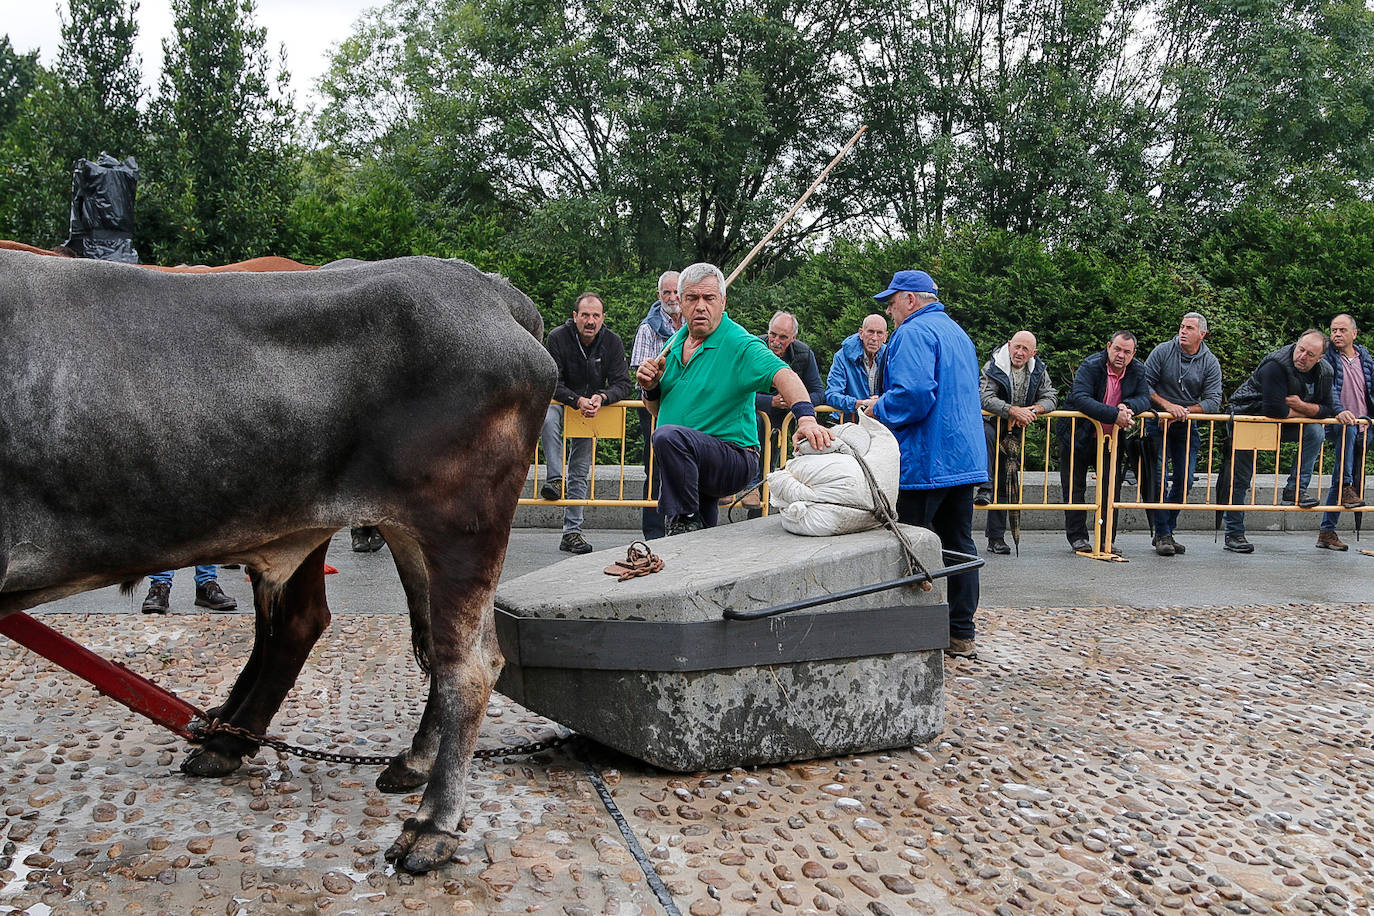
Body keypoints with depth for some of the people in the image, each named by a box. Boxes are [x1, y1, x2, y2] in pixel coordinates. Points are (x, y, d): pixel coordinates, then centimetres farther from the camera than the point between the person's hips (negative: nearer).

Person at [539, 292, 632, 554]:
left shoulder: (612, 342, -11)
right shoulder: (557, 337, -18)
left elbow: (622, 384, -13)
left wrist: (601, 397, -34)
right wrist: (577, 400, -37)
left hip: (593, 408, 2)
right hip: (560, 402, -2)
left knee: (580, 473, 2)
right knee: (548, 418, -39)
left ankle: (572, 532, 6)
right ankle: (554, 478, -37)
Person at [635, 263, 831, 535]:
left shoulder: (739, 344, -11)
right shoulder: (675, 343, 10)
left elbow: (782, 374, -30)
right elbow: (658, 412, 19)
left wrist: (806, 418, -48)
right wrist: (651, 387, -3)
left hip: (733, 458, -7)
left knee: (668, 435, -32)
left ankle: (684, 522, -18)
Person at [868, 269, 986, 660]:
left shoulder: (913, 333, -12)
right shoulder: (958, 332, 20)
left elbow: (914, 393, -26)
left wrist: (880, 408, -7)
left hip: (925, 461, -9)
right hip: (966, 457, 9)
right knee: (959, 544, 12)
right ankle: (961, 635, 17)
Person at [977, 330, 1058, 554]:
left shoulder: (1039, 371, 1)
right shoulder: (993, 367, -14)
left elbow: (1051, 397, -1)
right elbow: (986, 398, -25)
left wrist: (1032, 410, -22)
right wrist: (1014, 410, -35)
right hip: (991, 423, -4)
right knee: (986, 434, -42)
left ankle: (996, 537, 10)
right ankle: (984, 488, -43)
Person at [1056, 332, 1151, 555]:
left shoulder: (1137, 371, -4)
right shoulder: (1090, 366, -21)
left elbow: (1144, 398, -5)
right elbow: (1079, 398, -34)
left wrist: (1128, 406, -29)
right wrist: (1114, 415, -41)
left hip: (1111, 439, 4)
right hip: (1078, 436, -4)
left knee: (1111, 489, 3)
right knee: (1074, 488, 2)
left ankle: (1107, 539, 11)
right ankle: (1078, 537, 13)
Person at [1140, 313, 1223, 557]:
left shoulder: (1210, 363, -1)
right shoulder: (1162, 351, -6)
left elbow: (1213, 401, -6)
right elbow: (1145, 384, -7)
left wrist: (1184, 411, -19)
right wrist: (1167, 406, -19)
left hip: (1187, 426, 3)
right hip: (1157, 423, -3)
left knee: (1184, 480, 1)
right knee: (1159, 477, -10)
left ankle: (1167, 530, 15)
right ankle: (1162, 535, -4)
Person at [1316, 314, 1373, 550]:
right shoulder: (1327, 358, -1)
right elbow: (1327, 388, -15)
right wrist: (1339, 411, -32)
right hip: (1337, 424, -5)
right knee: (1348, 429, -40)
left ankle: (1327, 531, 10)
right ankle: (1346, 487, -35)